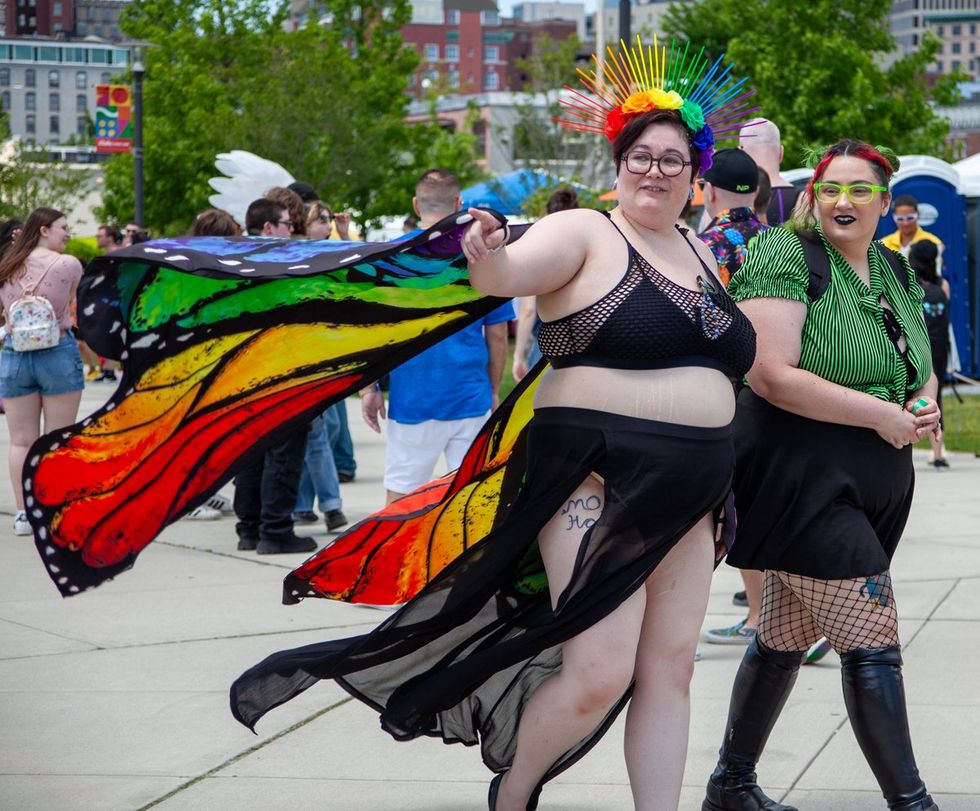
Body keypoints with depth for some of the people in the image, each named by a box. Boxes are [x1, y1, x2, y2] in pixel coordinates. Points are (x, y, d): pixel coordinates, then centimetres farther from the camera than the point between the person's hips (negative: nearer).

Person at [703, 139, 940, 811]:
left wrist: (926, 403, 1)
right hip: (804, 478, -8)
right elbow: (771, 375, -20)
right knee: (873, 643, -10)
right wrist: (880, 414, -18)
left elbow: (920, 366, 25)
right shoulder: (785, 255, -11)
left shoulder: (895, 271, 14)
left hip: (872, 490, 8)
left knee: (785, 637, 16)